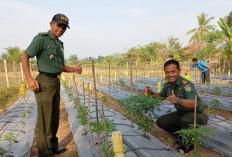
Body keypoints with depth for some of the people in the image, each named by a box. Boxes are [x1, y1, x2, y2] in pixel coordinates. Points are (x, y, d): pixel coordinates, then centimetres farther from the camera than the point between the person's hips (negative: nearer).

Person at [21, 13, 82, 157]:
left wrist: (74, 69, 5)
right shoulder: (42, 38, -6)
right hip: (44, 82, -8)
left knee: (54, 118, 16)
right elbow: (25, 57, -10)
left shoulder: (60, 44, 17)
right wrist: (29, 79, -20)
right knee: (45, 118, -2)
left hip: (56, 82, 8)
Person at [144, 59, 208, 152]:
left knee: (185, 120, -38)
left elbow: (194, 104, -41)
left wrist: (178, 100, -59)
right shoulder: (167, 84, -5)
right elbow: (160, 97, 11)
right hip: (182, 113, 7)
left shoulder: (186, 84, -27)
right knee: (160, 121, -5)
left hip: (198, 114, -7)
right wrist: (152, 93, -9)